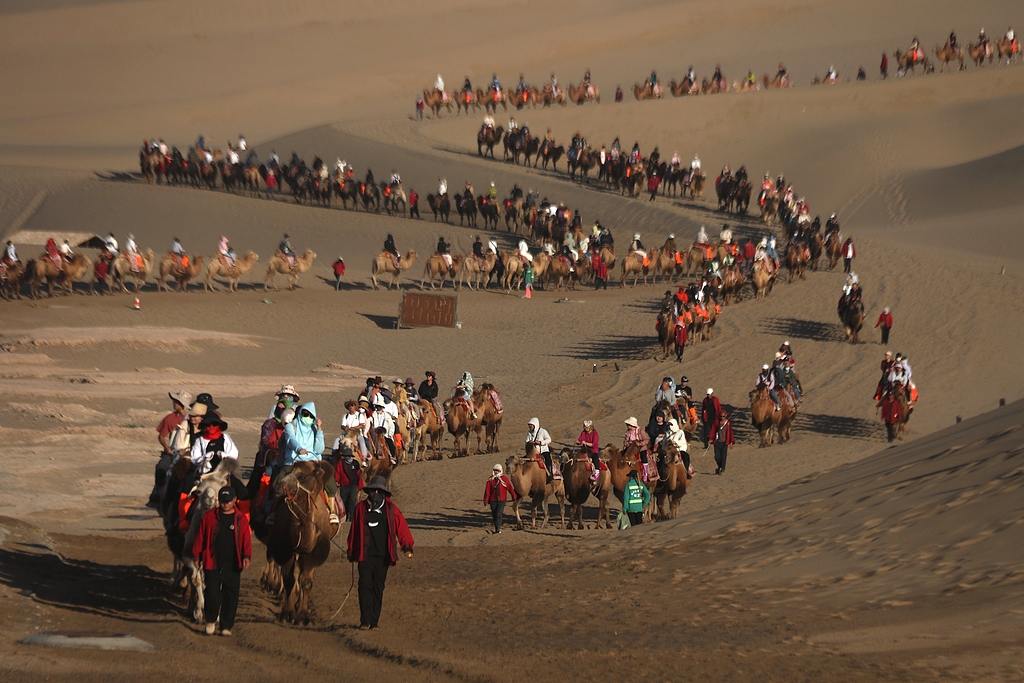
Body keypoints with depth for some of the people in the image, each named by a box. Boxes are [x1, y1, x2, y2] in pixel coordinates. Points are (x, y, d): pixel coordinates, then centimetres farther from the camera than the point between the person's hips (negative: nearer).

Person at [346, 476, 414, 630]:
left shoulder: (391, 509, 5)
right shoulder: (361, 508, 6)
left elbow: (401, 526, 2)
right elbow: (354, 530, 12)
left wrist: (407, 545, -11)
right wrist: (351, 551, 13)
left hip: (383, 555, 1)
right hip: (365, 554, -1)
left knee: (378, 588, 6)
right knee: (365, 585, -9)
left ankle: (374, 621, 12)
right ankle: (365, 621, -9)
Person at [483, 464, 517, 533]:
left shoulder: (504, 479, 0)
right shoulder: (490, 480, 1)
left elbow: (510, 488, 6)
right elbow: (487, 491, 0)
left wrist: (514, 496, 11)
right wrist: (486, 501, -4)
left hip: (502, 500, -2)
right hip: (493, 500, 2)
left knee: (499, 514, -13)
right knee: (494, 514, 7)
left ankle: (498, 529, -10)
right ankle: (496, 528, 21)